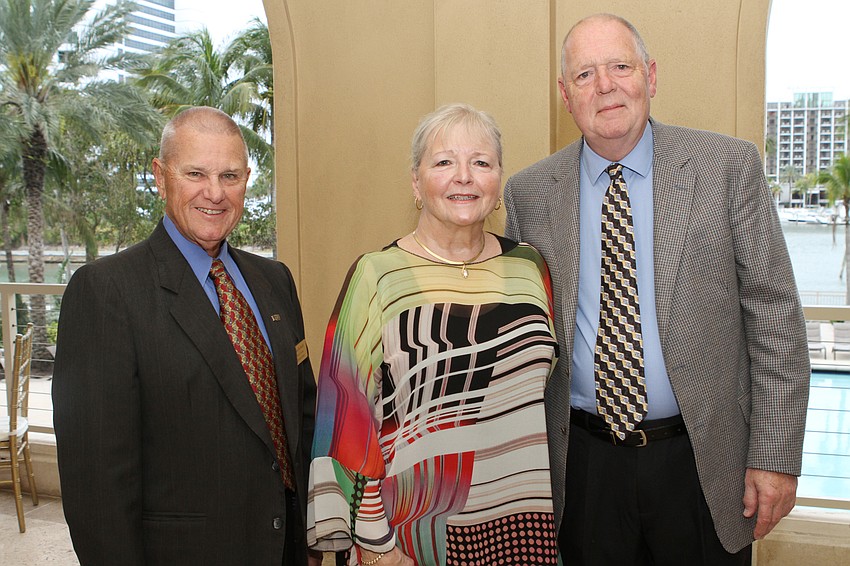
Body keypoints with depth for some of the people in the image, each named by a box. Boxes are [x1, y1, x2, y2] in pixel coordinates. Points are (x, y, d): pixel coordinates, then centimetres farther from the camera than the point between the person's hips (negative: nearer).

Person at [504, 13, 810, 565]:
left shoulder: (730, 166, -6)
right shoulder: (529, 191, -1)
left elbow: (775, 315, -5)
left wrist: (777, 456, -7)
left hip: (704, 461, -1)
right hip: (583, 464, 1)